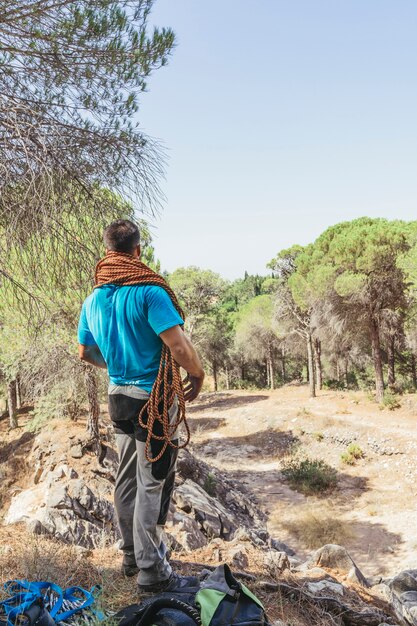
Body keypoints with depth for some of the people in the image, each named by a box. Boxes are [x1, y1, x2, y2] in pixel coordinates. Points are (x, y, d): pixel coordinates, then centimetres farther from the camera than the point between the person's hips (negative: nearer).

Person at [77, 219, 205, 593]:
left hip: (119, 396, 7)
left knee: (127, 479, 18)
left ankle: (132, 553, 34)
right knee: (152, 484, 2)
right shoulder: (149, 291, -18)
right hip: (154, 398, -7)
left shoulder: (94, 299, 5)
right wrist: (198, 375, -6)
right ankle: (152, 572, 14)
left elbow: (85, 352, 16)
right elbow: (179, 346, -24)